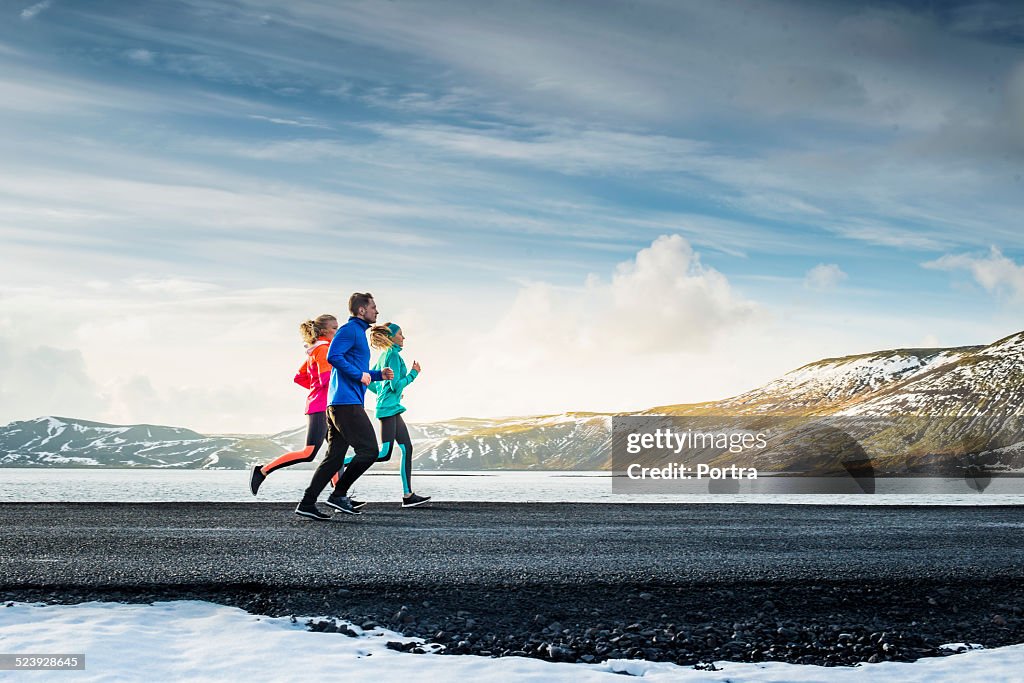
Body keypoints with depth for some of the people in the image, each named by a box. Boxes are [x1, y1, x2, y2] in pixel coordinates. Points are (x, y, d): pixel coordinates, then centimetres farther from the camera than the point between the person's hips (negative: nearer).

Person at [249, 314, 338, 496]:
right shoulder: (323, 348, -10)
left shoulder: (314, 350, 18)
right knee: (308, 454, -16)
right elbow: (326, 379, -20)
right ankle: (263, 470, -13)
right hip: (321, 407, -11)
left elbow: (299, 378, 20)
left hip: (316, 405, 11)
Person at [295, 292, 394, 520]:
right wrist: (360, 375, -16)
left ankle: (307, 504, 7)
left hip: (338, 405, 10)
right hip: (347, 402, -10)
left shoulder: (359, 333, 25)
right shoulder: (350, 330, -6)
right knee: (369, 451, -8)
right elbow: (333, 356, -20)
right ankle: (339, 494, -3)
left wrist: (378, 375, 17)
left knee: (334, 457, 8)